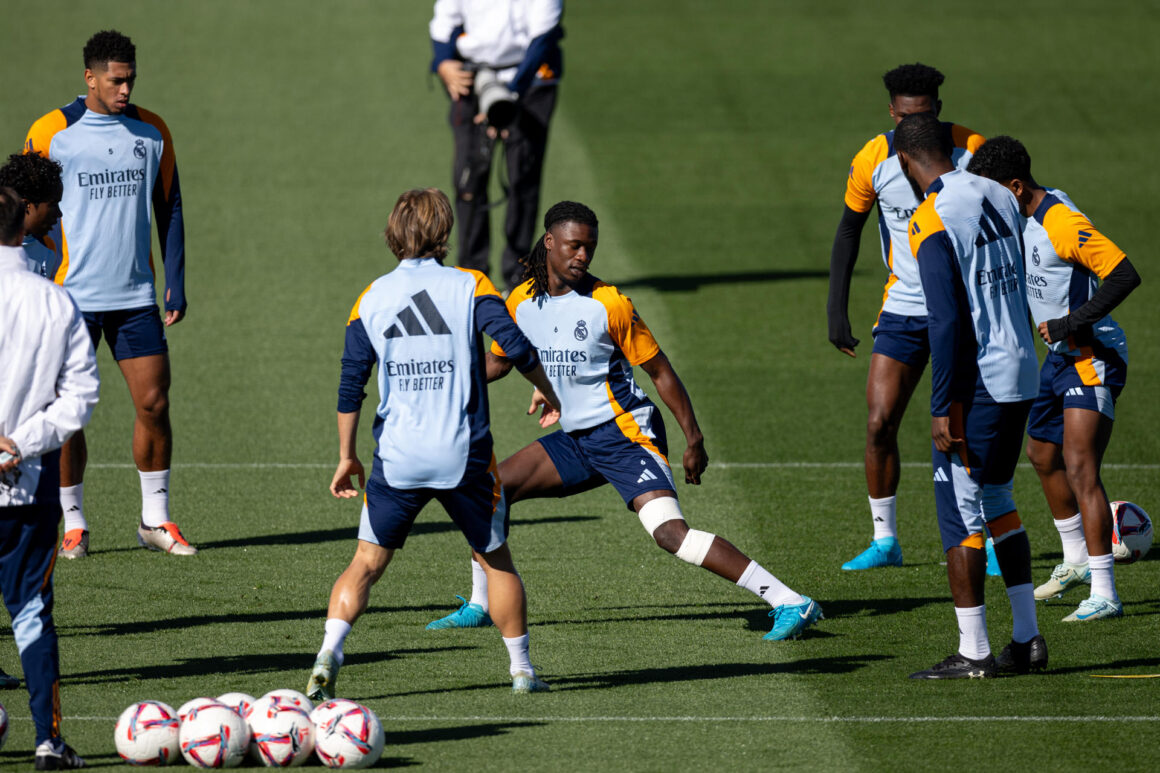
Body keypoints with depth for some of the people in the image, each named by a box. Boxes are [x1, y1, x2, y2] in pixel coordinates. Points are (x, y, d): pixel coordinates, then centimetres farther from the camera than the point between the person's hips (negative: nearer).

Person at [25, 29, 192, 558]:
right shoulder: (51, 133, -4)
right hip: (72, 296, -3)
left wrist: (176, 283, 6)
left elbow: (169, 209, 12)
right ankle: (73, 524, 10)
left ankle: (155, 519, 12)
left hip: (136, 296, 3)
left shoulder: (152, 131, 6)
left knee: (154, 404, 0)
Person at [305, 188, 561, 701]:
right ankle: (522, 670, 21)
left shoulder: (371, 298, 5)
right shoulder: (469, 287, -2)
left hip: (396, 458, 1)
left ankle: (328, 655, -11)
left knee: (367, 563, 8)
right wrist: (546, 391, 7)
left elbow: (351, 384, 4)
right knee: (495, 559, 16)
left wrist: (347, 457, 13)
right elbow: (516, 346, -12)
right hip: (464, 455, -1)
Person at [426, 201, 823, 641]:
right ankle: (479, 606, 21)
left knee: (670, 531, -23)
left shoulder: (608, 304, -14)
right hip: (576, 439, 7)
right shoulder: (521, 302, 2)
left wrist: (693, 440, -9)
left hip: (626, 435, -7)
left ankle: (791, 604, -26)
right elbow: (499, 361, 21)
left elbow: (659, 371, -8)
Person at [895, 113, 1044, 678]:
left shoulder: (932, 220, -16)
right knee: (996, 500, 19)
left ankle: (973, 652, 3)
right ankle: (1027, 638, 19)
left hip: (976, 382, -8)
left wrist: (944, 409, -16)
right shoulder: (999, 198, 9)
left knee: (959, 513, 0)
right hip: (1022, 374, 8)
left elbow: (947, 320, -19)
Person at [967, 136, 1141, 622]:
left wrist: (1071, 323, -28)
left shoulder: (1064, 225, -23)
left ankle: (1104, 594, -17)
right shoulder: (1021, 220, 7)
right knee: (1043, 456, 21)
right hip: (1060, 356, 10)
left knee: (1079, 466, -17)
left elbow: (1125, 275, -27)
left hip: (1092, 357, -10)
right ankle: (1076, 563, 41)